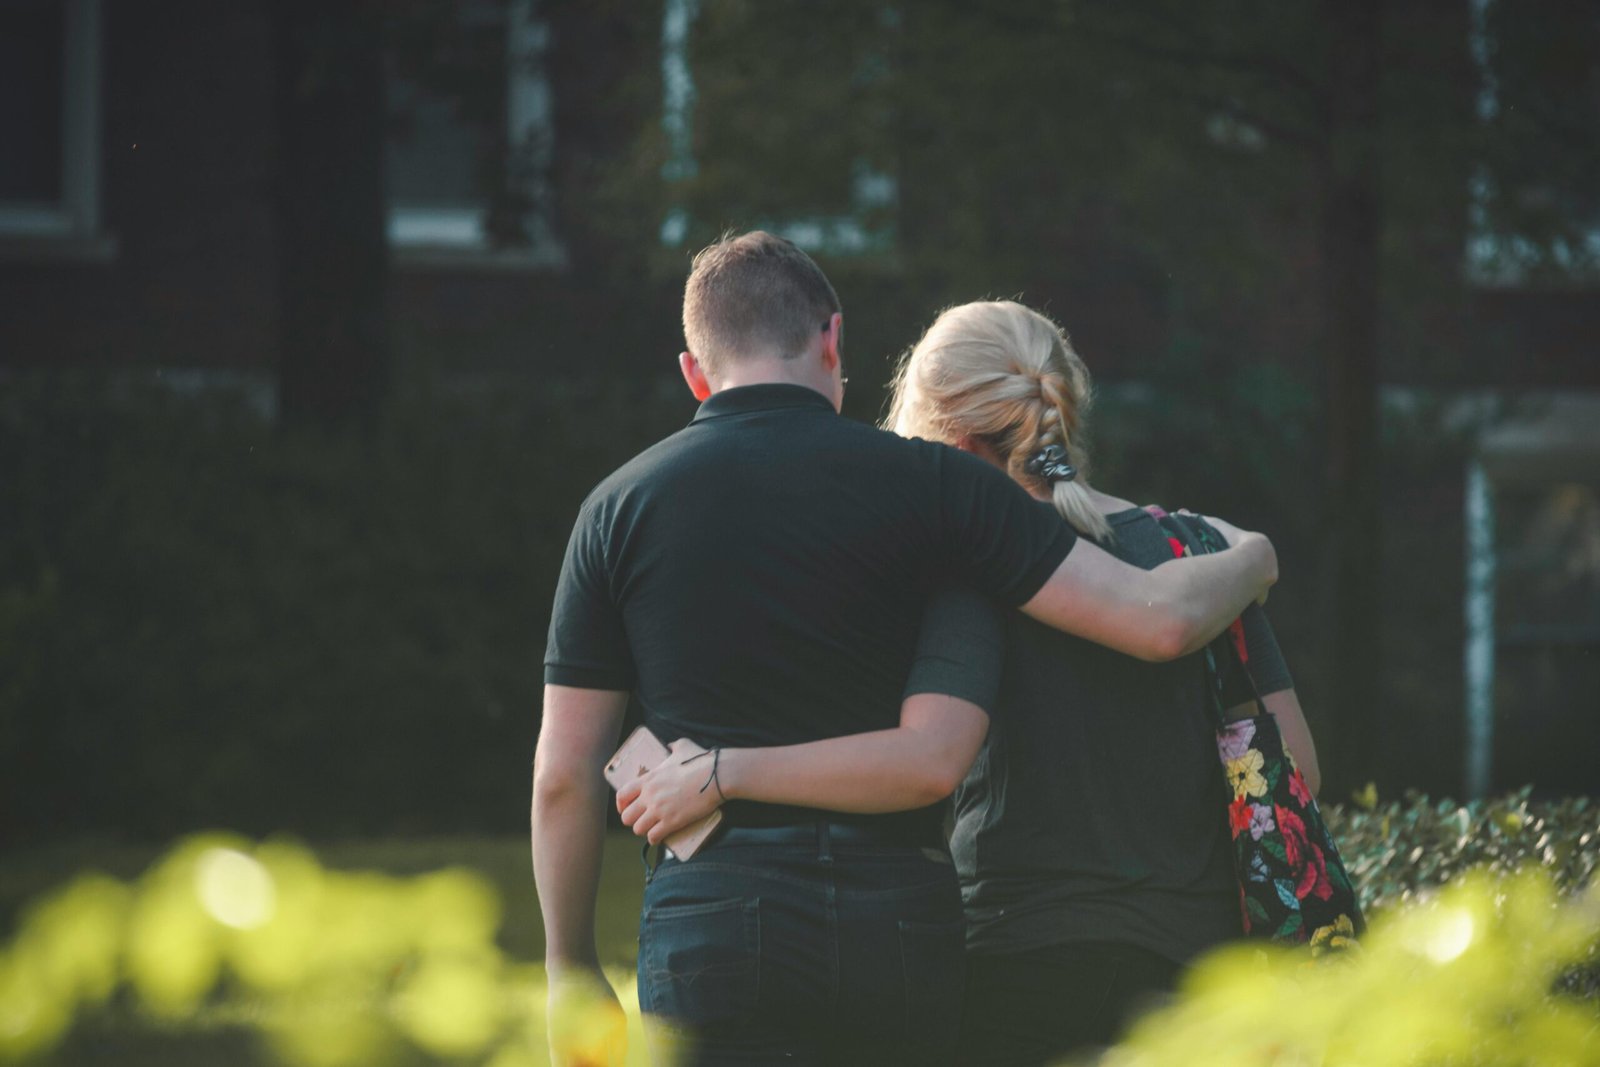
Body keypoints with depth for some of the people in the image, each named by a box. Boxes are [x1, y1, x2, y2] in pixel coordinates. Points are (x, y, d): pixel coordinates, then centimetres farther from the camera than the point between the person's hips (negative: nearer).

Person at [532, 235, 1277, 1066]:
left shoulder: (620, 508, 5)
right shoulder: (921, 482, 2)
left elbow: (564, 776, 6)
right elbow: (1158, 620, -3)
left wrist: (569, 967, 18)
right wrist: (1245, 563, 19)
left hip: (711, 931, -1)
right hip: (898, 926, 1)